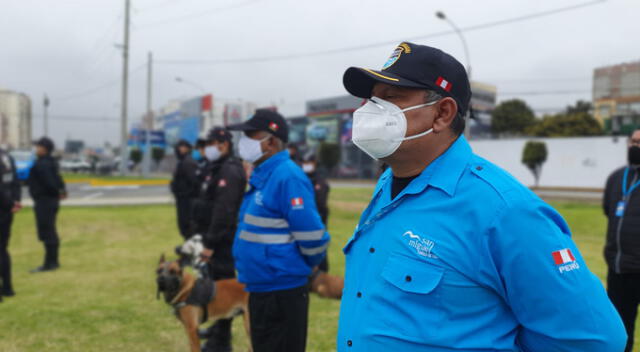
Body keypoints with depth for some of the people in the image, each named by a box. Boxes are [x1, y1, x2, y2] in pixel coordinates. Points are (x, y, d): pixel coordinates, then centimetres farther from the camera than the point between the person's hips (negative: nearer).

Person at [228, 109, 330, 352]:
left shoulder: (287, 177, -20)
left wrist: (300, 267, -5)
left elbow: (311, 236, -22)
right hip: (260, 289, 9)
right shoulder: (262, 176, 10)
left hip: (282, 292, -9)